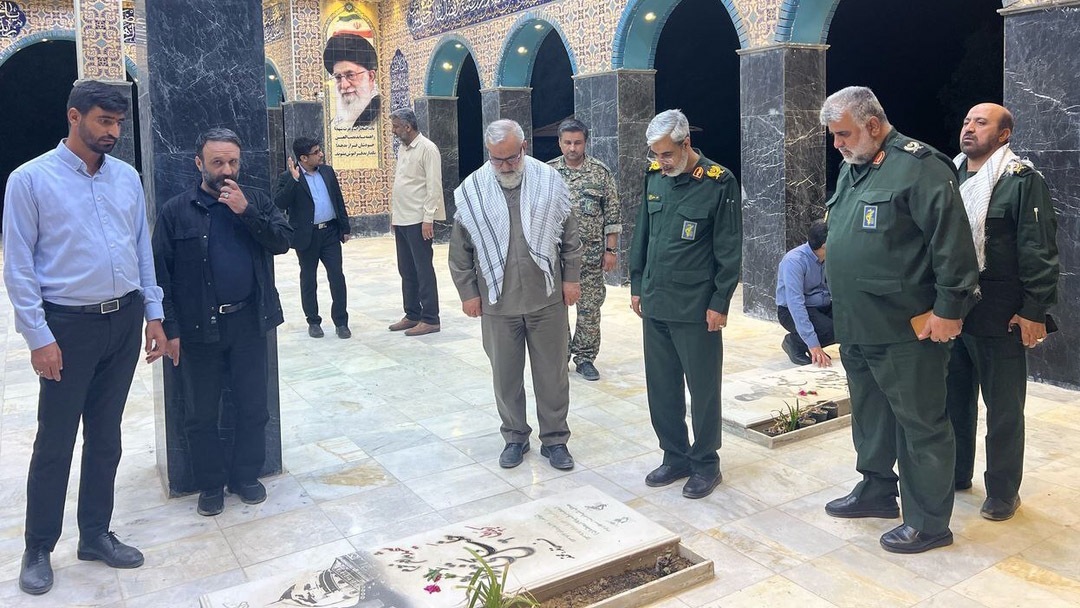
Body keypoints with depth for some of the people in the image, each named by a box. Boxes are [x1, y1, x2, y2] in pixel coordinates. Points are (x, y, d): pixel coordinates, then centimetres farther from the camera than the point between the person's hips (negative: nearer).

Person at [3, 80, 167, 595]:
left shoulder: (127, 176, 6)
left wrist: (153, 314, 7)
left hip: (125, 320, 5)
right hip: (69, 325, -4)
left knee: (106, 435, 14)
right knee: (55, 442, 4)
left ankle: (96, 535, 29)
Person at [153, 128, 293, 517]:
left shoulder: (255, 201, 6)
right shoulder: (176, 211, -2)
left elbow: (283, 241, -5)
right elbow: (161, 273, -3)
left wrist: (246, 211, -16)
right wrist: (170, 329, -8)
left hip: (249, 323, 2)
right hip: (199, 328, -1)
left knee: (254, 407, 10)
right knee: (202, 414, 9)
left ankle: (246, 476, 27)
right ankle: (211, 484, 25)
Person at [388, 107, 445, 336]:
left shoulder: (427, 149, -11)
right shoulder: (403, 149, 14)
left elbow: (434, 187, -15)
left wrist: (428, 219, -19)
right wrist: (394, 213, 15)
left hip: (418, 220, -8)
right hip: (401, 220, 9)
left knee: (423, 270, -3)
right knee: (406, 271, 13)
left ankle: (430, 319, 4)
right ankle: (412, 315, 22)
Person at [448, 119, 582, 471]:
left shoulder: (549, 181, -3)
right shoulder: (471, 191, -3)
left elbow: (570, 237, 5)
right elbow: (460, 250, 3)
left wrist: (571, 278, 2)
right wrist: (468, 292, 1)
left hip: (547, 298, 0)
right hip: (497, 302, 1)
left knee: (552, 374, 8)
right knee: (505, 375, 12)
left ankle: (555, 439, 24)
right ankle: (515, 437, 30)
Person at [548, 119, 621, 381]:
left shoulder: (601, 172, -1)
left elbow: (612, 215, 1)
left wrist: (611, 250, -3)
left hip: (591, 254, -1)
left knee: (590, 309, 5)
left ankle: (585, 358, 18)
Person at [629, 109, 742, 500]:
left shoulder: (718, 184, -10)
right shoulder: (654, 176, 6)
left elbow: (729, 251, -9)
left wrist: (720, 303, -11)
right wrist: (637, 286, 14)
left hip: (696, 308, -5)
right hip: (655, 305, 6)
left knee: (703, 389, 6)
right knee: (661, 388, 12)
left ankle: (705, 464, 22)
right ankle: (675, 457, 28)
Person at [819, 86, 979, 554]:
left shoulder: (918, 166, -14)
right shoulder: (850, 169, 14)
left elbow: (952, 241, -19)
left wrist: (948, 309, -19)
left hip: (907, 331, -9)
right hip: (856, 328, 9)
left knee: (921, 424, 3)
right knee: (869, 414, 21)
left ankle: (928, 522, 14)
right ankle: (877, 490, 38)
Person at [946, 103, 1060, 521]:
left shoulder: (1021, 181, -9)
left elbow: (1039, 251, -12)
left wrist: (1034, 310, -16)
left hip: (998, 317, -6)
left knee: (1003, 408, 5)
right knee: (954, 398, 17)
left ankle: (1003, 491, 18)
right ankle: (955, 473, 32)